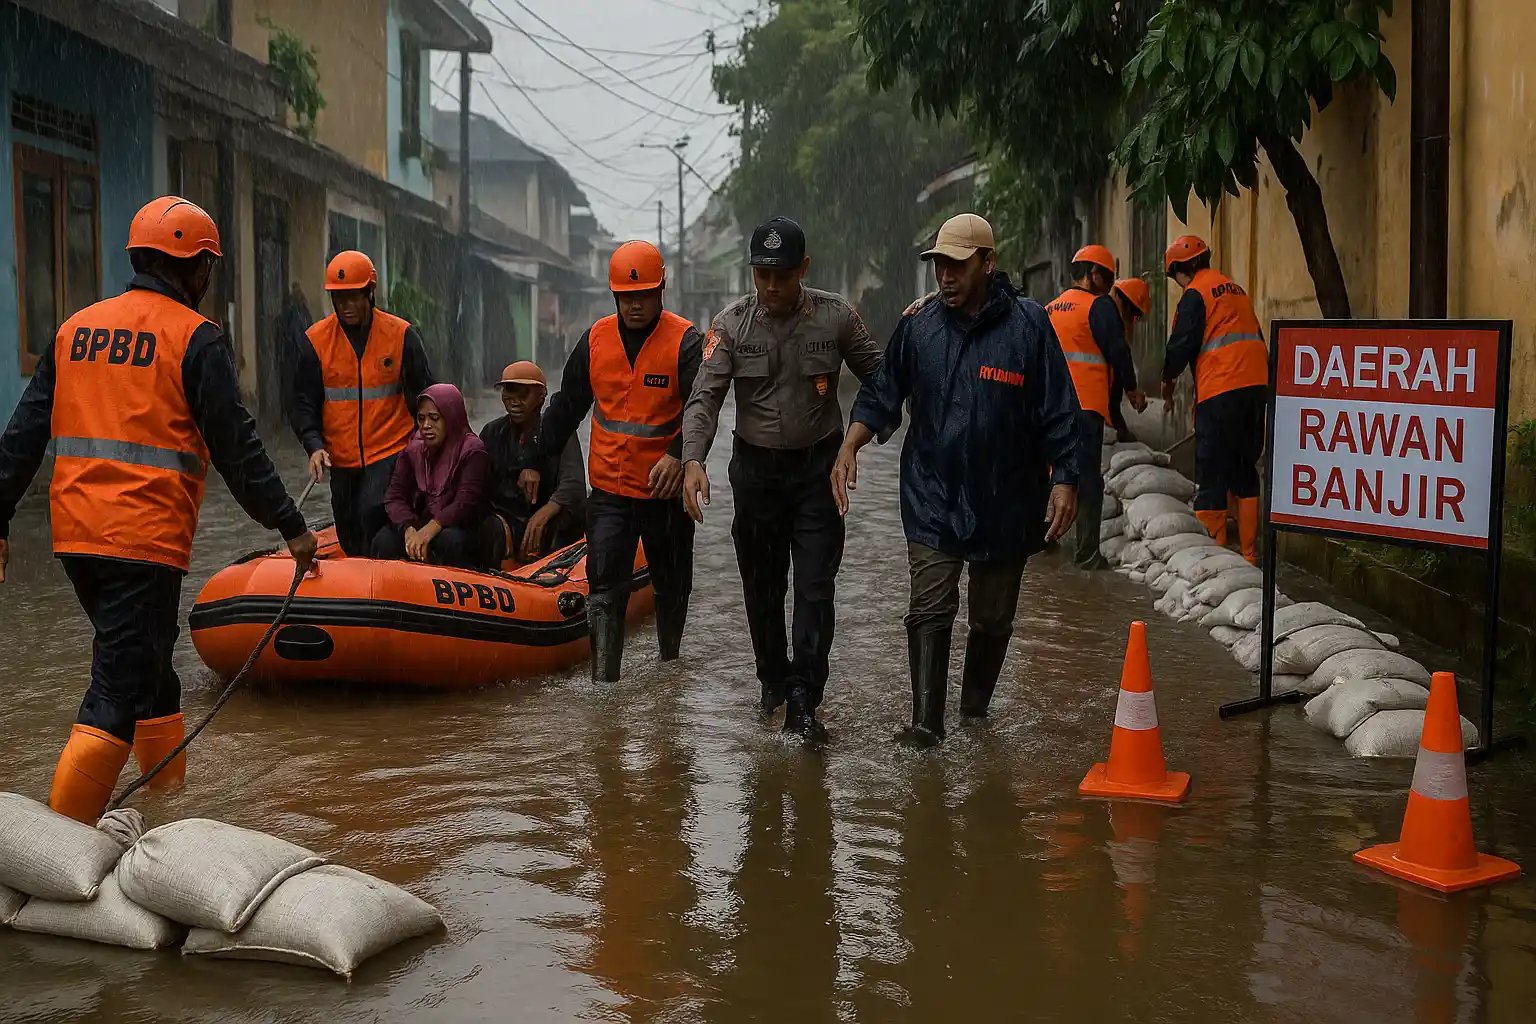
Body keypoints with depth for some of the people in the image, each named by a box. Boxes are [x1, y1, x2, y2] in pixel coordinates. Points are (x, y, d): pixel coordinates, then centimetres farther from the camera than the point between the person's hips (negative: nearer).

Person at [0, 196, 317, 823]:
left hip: (74, 535, 7)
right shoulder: (196, 338, -5)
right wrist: (290, 526, -2)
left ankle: (168, 792, 35)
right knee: (119, 689, -4)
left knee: (147, 662, 23)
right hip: (146, 541, -7)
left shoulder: (75, 329, 13)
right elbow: (236, 451, -8)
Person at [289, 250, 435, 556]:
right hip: (341, 461, 3)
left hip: (390, 454, -3)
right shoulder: (315, 340, 2)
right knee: (350, 542, 10)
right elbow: (304, 404, 3)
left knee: (373, 512, -23)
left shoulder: (401, 335, -2)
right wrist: (314, 446, -13)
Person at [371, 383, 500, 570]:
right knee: (384, 541, -22)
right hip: (421, 523, 4)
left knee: (449, 540, -37)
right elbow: (394, 496, -5)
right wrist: (410, 530, -26)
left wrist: (427, 532, -35)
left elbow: (466, 503, -22)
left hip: (465, 528, -4)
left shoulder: (472, 451, -11)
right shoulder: (413, 452, 5)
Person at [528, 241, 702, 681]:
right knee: (605, 587, -8)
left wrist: (678, 455, -35)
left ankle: (670, 661, 39)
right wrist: (537, 462, 17)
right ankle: (604, 681, -7)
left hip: (667, 488, -1)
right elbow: (567, 406, 14)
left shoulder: (685, 342, -8)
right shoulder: (596, 339, 4)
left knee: (670, 582, 17)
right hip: (609, 488, 2)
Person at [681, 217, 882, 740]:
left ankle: (803, 700, -2)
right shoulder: (731, 324, -5)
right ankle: (773, 678, 33)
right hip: (756, 467, 2)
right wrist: (693, 460, -26)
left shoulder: (836, 316, -6)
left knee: (814, 587, -7)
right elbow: (705, 398, -12)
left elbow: (878, 378, 5)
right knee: (761, 584, 13)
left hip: (818, 466, -1)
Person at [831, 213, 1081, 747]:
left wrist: (1064, 480, -8)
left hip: (1004, 502, -1)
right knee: (929, 611, -9)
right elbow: (881, 393, 9)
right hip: (932, 500, 1)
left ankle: (976, 705, 33)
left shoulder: (1027, 324, -6)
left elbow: (1058, 412, -4)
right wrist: (849, 446, -5)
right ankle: (927, 720, -7)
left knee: (993, 618, 13)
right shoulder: (918, 326, 2)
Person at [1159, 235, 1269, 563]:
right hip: (1256, 386, 8)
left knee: (1213, 474, -3)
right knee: (1245, 470, 13)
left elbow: (1182, 343, -7)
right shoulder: (1236, 290, 20)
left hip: (1220, 392, -8)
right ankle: (1250, 552, 14)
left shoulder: (1196, 294, -5)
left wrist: (1168, 378, 10)